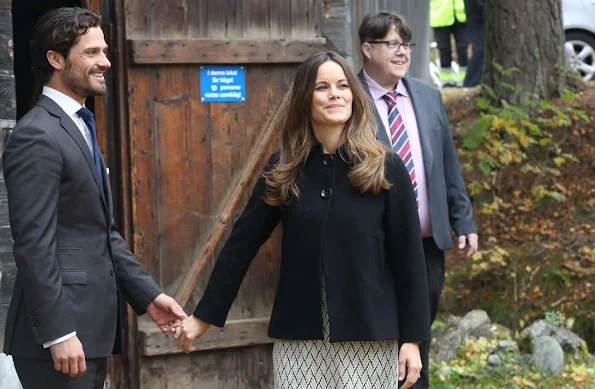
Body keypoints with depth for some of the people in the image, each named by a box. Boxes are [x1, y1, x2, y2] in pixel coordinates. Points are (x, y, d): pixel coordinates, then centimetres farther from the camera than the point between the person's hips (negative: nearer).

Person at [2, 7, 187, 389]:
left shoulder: (79, 128, 17)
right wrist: (58, 333, -22)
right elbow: (34, 243, -19)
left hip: (90, 327, 9)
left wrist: (147, 294, 12)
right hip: (61, 330, -9)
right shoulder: (37, 136, -14)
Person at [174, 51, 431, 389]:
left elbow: (408, 257, -2)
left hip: (368, 337, -2)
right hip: (300, 339, 2)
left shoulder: (386, 168, -3)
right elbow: (242, 244, 7)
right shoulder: (284, 171, 3)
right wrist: (204, 316, 8)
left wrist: (412, 337, -5)